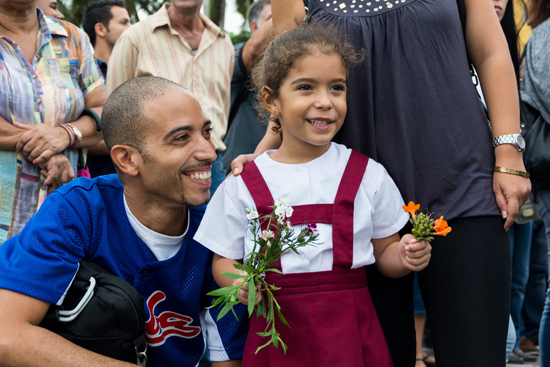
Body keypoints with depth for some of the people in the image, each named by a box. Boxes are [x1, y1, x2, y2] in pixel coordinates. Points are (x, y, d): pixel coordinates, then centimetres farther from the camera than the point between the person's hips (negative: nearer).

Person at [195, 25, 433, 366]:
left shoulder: (367, 175, 4)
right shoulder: (243, 184, 1)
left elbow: (383, 251, 9)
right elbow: (224, 260, 7)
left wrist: (405, 257, -12)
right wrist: (238, 283, -14)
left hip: (350, 332, 1)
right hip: (277, 333, 0)